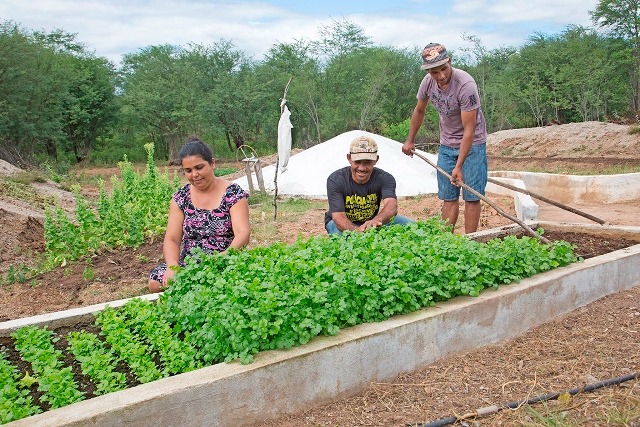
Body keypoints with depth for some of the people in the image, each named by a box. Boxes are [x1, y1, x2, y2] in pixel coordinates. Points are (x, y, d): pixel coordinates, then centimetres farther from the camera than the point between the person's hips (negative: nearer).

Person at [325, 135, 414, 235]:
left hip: (371, 221, 2)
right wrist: (357, 231, -58)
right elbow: (338, 216, -34)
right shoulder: (335, 180, -24)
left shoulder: (384, 179, -20)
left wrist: (376, 220, -67)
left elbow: (392, 205, -41)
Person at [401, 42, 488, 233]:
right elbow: (419, 111, 13)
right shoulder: (428, 82, -9)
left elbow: (469, 130, -27)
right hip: (446, 144, 6)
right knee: (448, 197, 7)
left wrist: (459, 166, -30)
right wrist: (410, 140, 21)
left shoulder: (466, 85, -28)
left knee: (471, 195, -6)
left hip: (472, 144, -5)